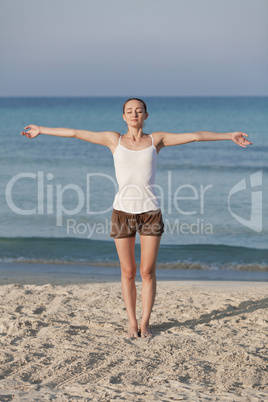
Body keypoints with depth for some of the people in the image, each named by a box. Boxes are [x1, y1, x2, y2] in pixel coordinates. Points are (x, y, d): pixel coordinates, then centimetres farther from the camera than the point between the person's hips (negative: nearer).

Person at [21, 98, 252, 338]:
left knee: (147, 272, 3)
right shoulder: (114, 140, 6)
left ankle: (145, 322, 16)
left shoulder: (157, 140, 6)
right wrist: (41, 130, 11)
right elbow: (75, 133, 8)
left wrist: (229, 136, 4)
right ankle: (132, 323, 19)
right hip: (122, 212, 0)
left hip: (150, 212, 0)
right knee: (128, 272, 7)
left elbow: (195, 136, 5)